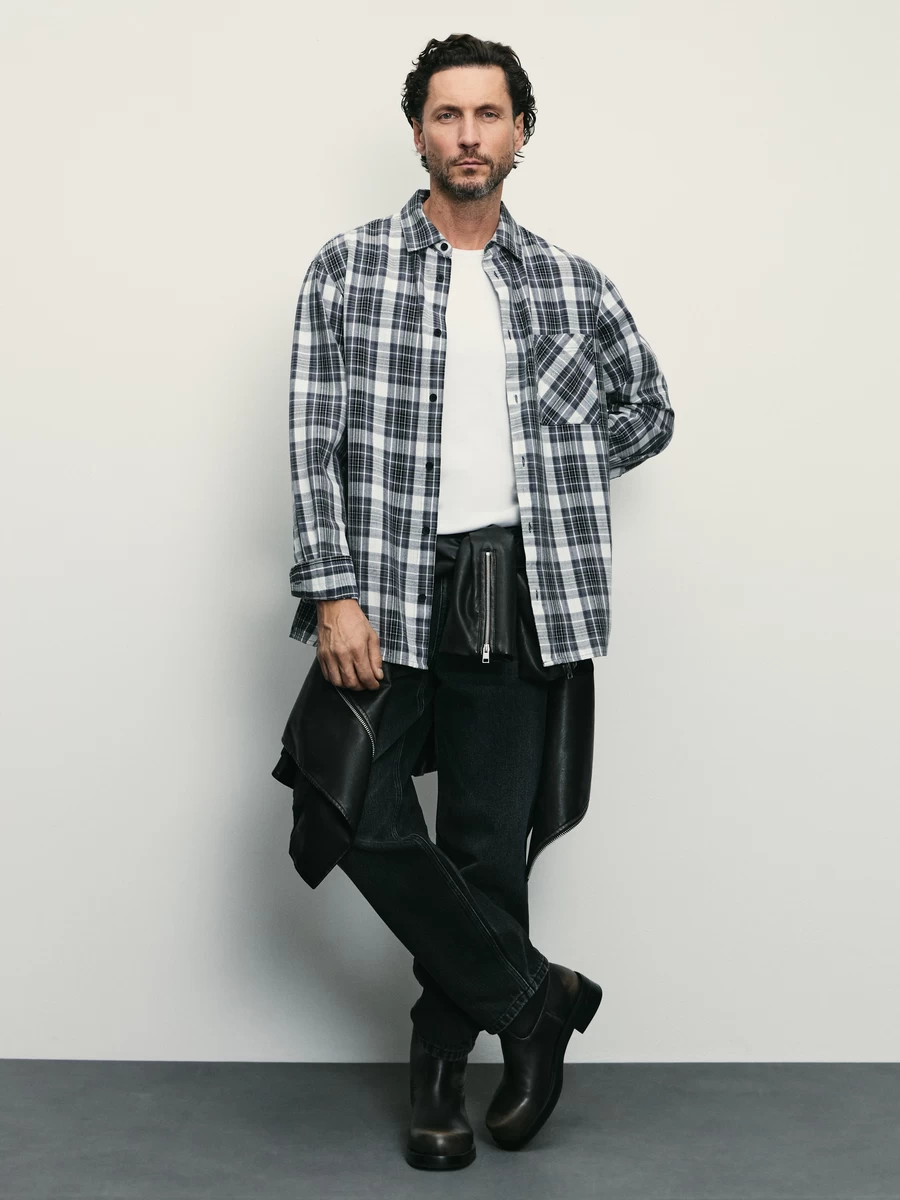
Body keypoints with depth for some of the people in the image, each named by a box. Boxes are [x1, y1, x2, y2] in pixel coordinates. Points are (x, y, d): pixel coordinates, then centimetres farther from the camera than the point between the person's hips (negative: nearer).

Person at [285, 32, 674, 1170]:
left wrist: (551, 480, 7)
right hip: (387, 590, -1)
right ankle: (533, 997, 9)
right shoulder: (349, 266, 3)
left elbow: (650, 410, 22)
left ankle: (440, 1066, 23)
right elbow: (315, 441, -3)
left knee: (488, 842, 4)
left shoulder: (570, 283, 10)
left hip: (516, 595, 1)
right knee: (363, 819, -11)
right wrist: (334, 593, -12)